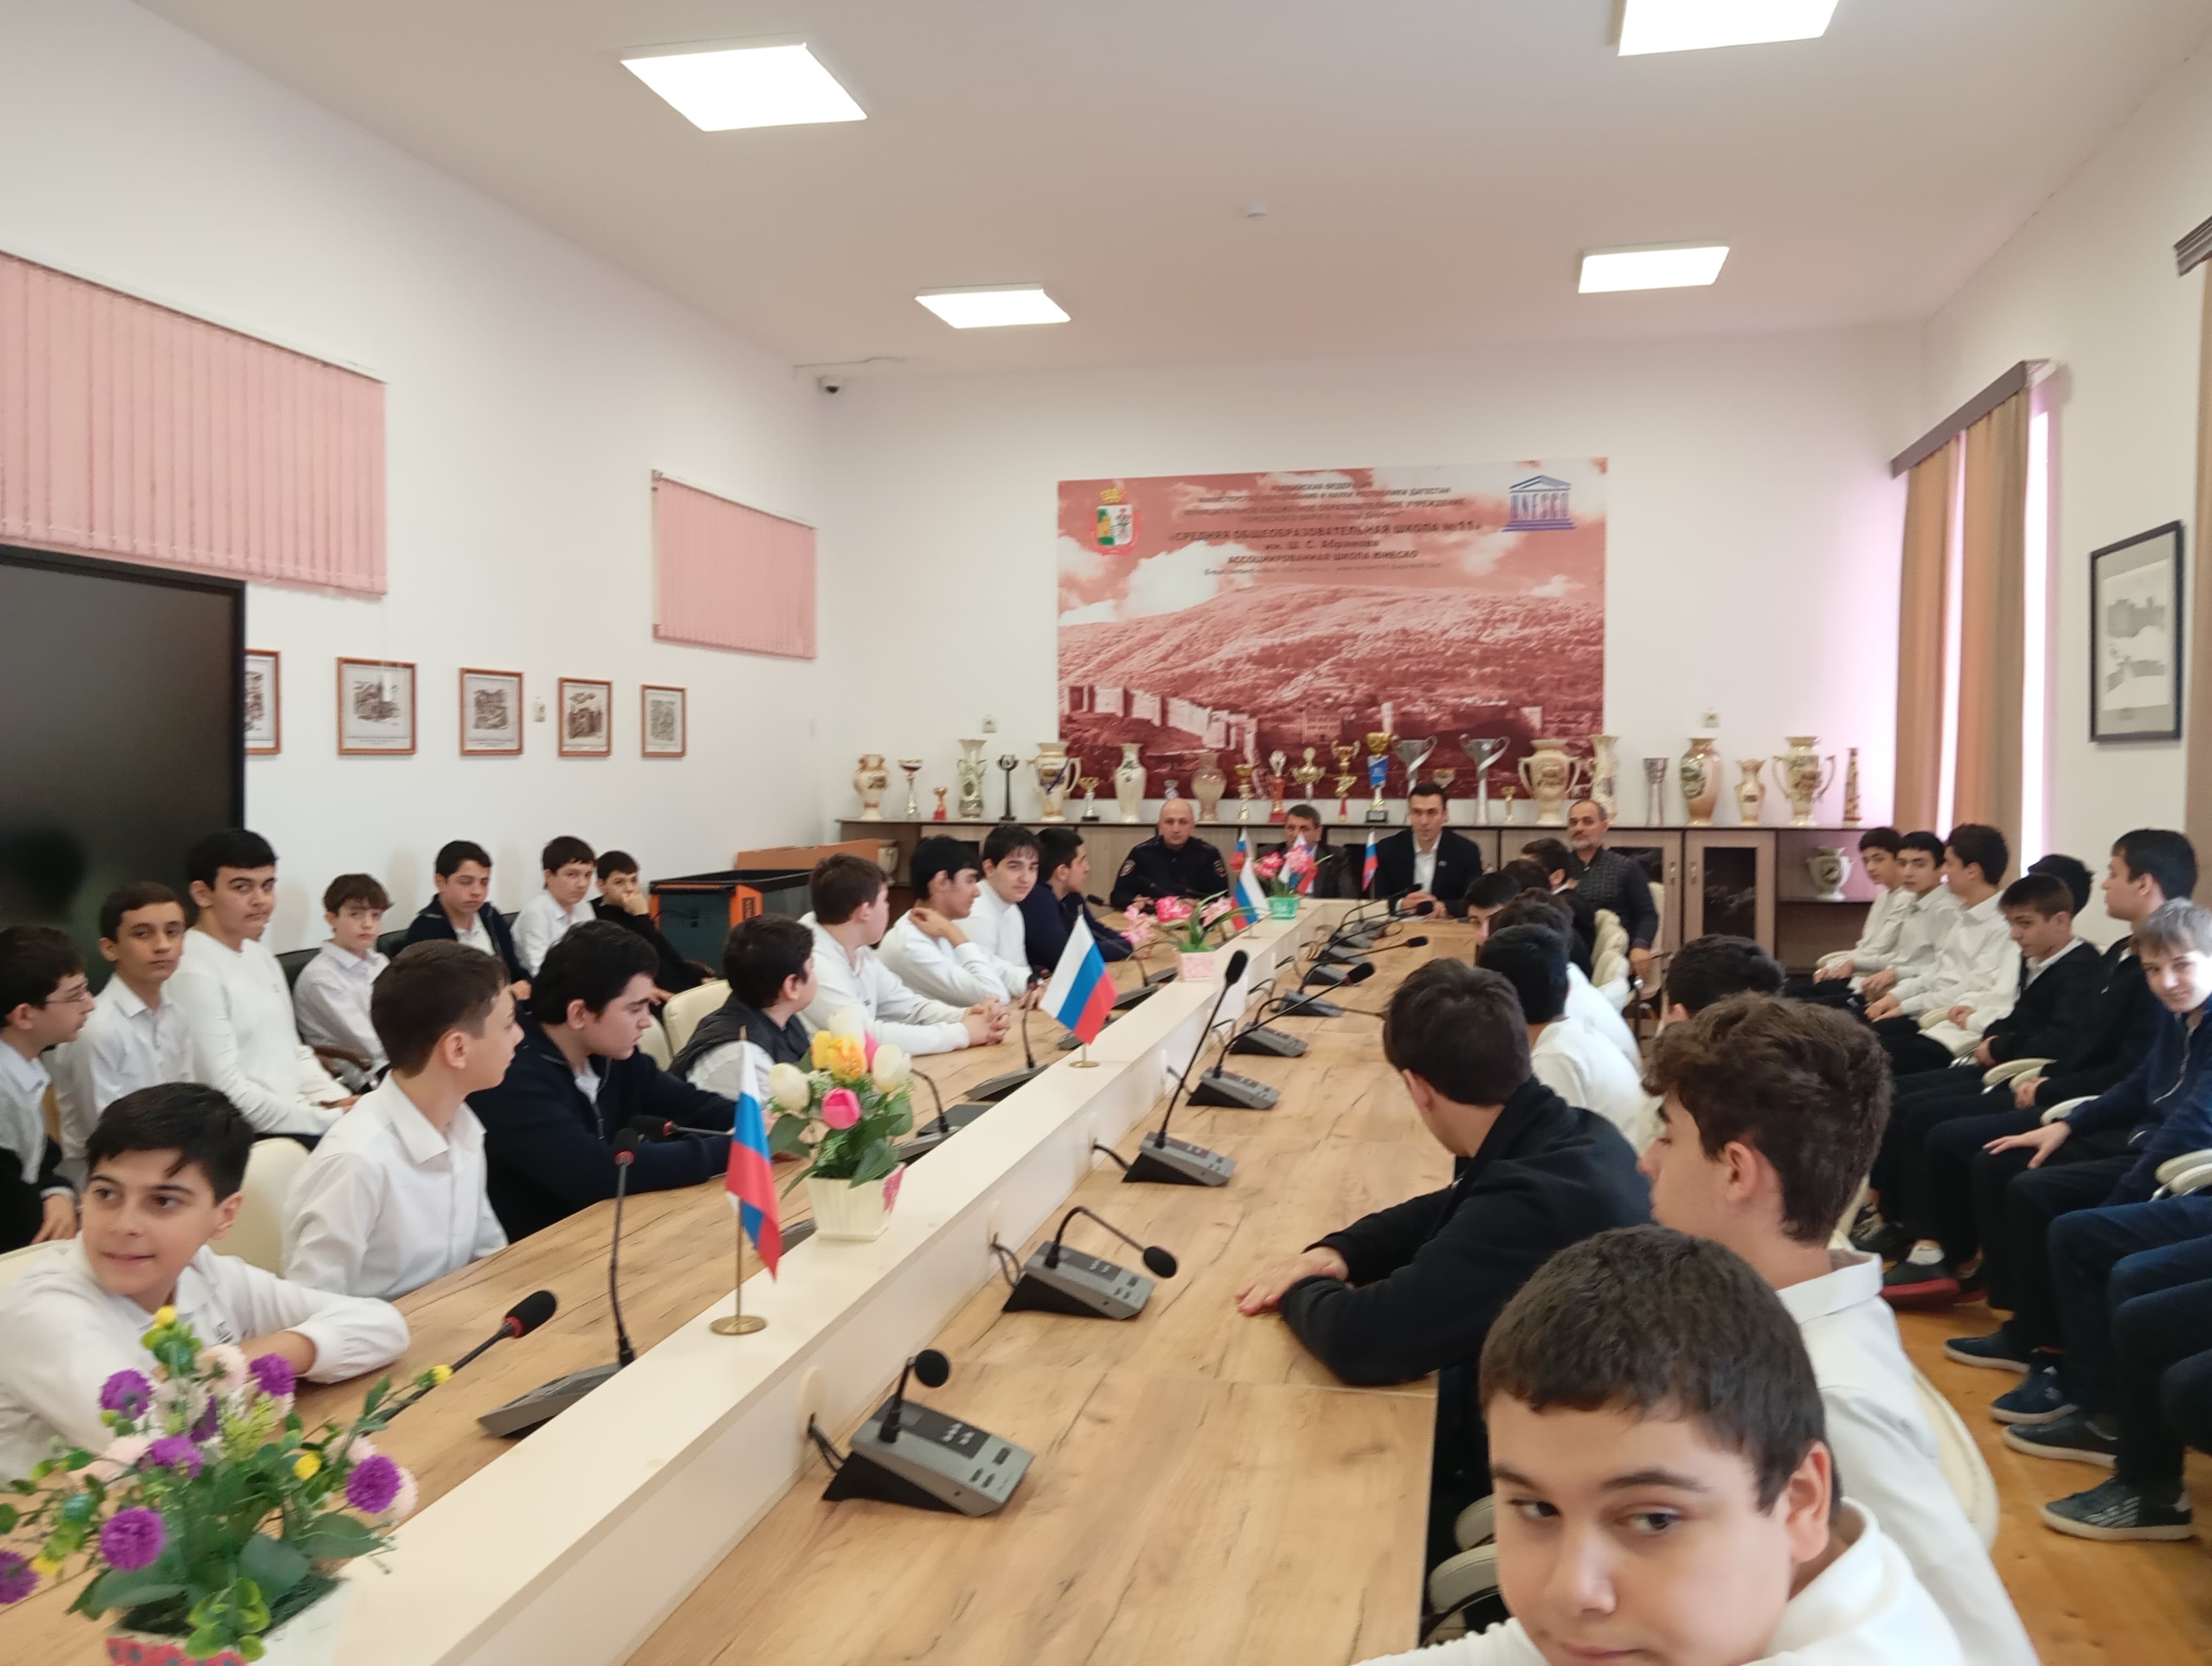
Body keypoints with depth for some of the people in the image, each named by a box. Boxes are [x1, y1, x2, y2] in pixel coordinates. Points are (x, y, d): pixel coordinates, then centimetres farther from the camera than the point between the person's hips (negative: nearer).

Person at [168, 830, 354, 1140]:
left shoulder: (260, 956, 15)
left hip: (296, 1118, 9)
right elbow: (228, 1092, -18)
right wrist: (329, 1119, -16)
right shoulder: (195, 973, -14)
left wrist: (338, 1102, 1)